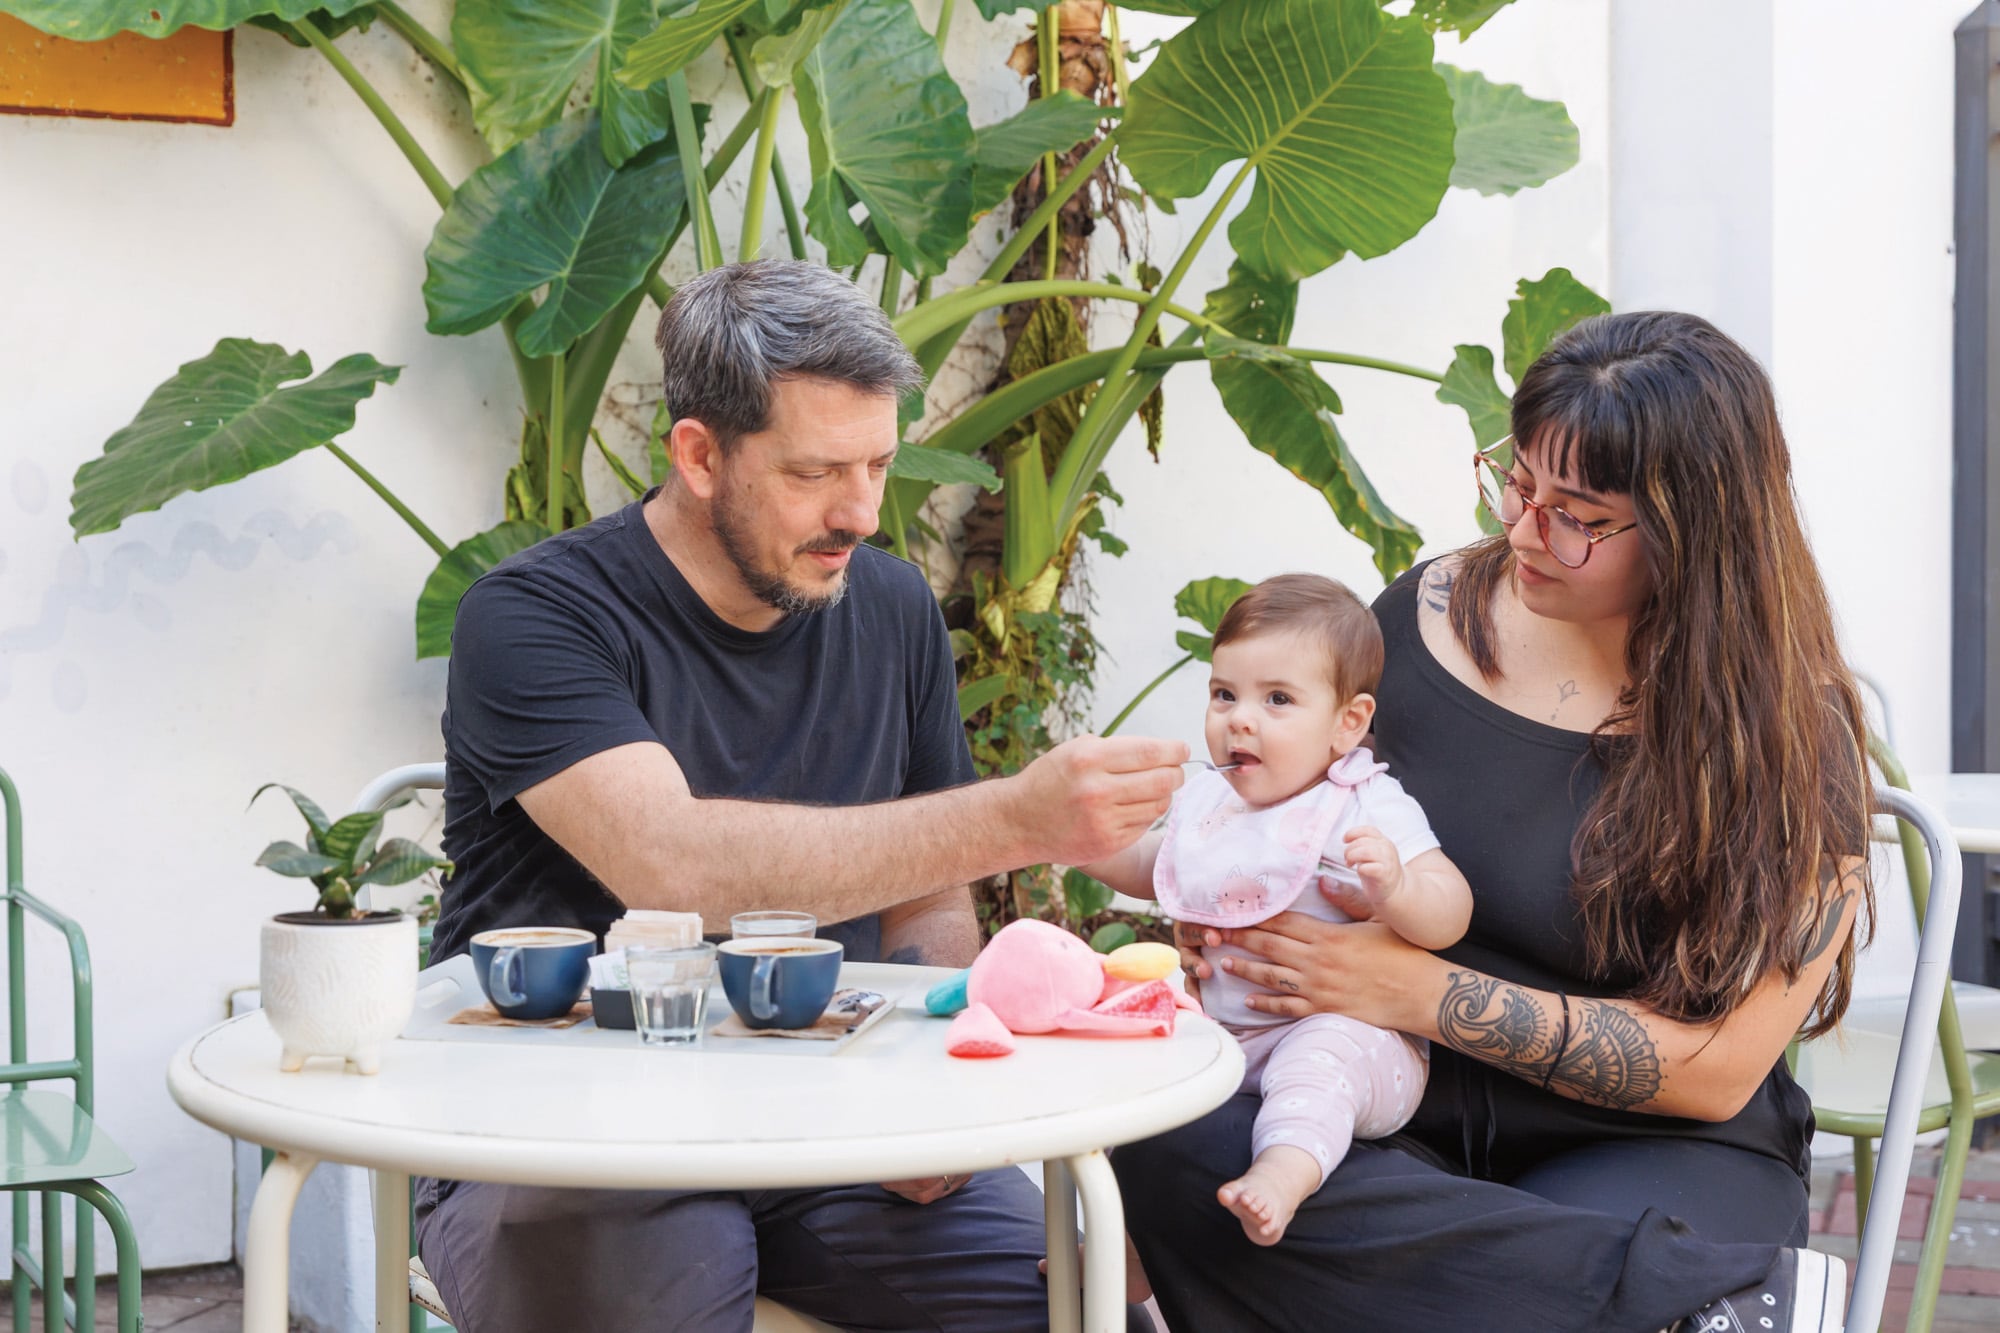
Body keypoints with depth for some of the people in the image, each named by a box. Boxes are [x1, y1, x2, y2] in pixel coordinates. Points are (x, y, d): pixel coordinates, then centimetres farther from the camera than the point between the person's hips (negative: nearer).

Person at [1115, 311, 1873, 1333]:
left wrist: (1421, 994, -20)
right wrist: (1230, 919, -5)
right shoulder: (1430, 615, 3)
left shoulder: (1788, 735, -7)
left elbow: (1715, 1068, -10)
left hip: (1648, 1149, -6)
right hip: (1402, 1121, 6)